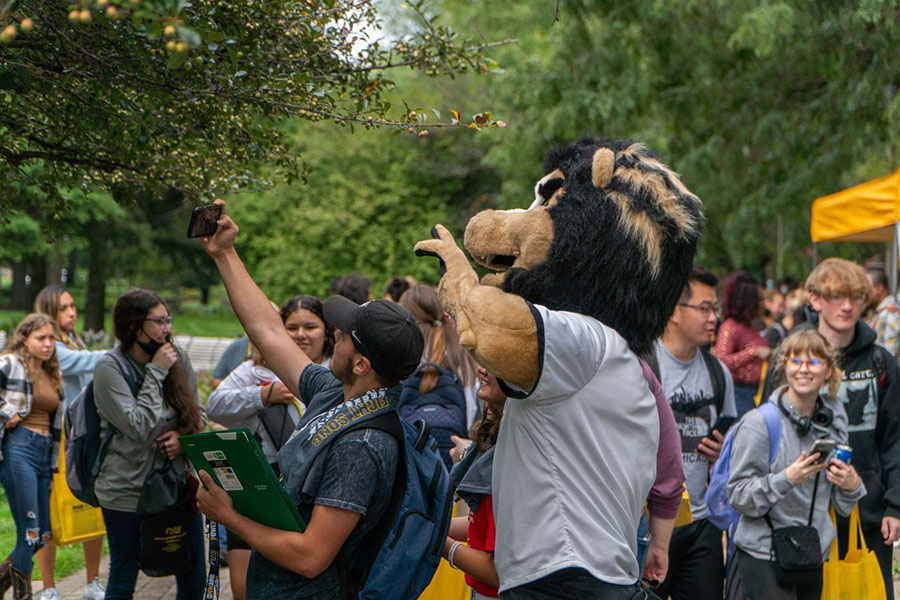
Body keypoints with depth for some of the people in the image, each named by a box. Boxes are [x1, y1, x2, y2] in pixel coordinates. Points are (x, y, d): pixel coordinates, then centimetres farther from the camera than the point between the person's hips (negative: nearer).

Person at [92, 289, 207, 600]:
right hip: (127, 490, -5)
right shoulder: (109, 369, -12)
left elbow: (198, 412, 13)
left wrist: (183, 437, -8)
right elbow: (138, 428, -19)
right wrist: (156, 373, -16)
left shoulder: (177, 358, 3)